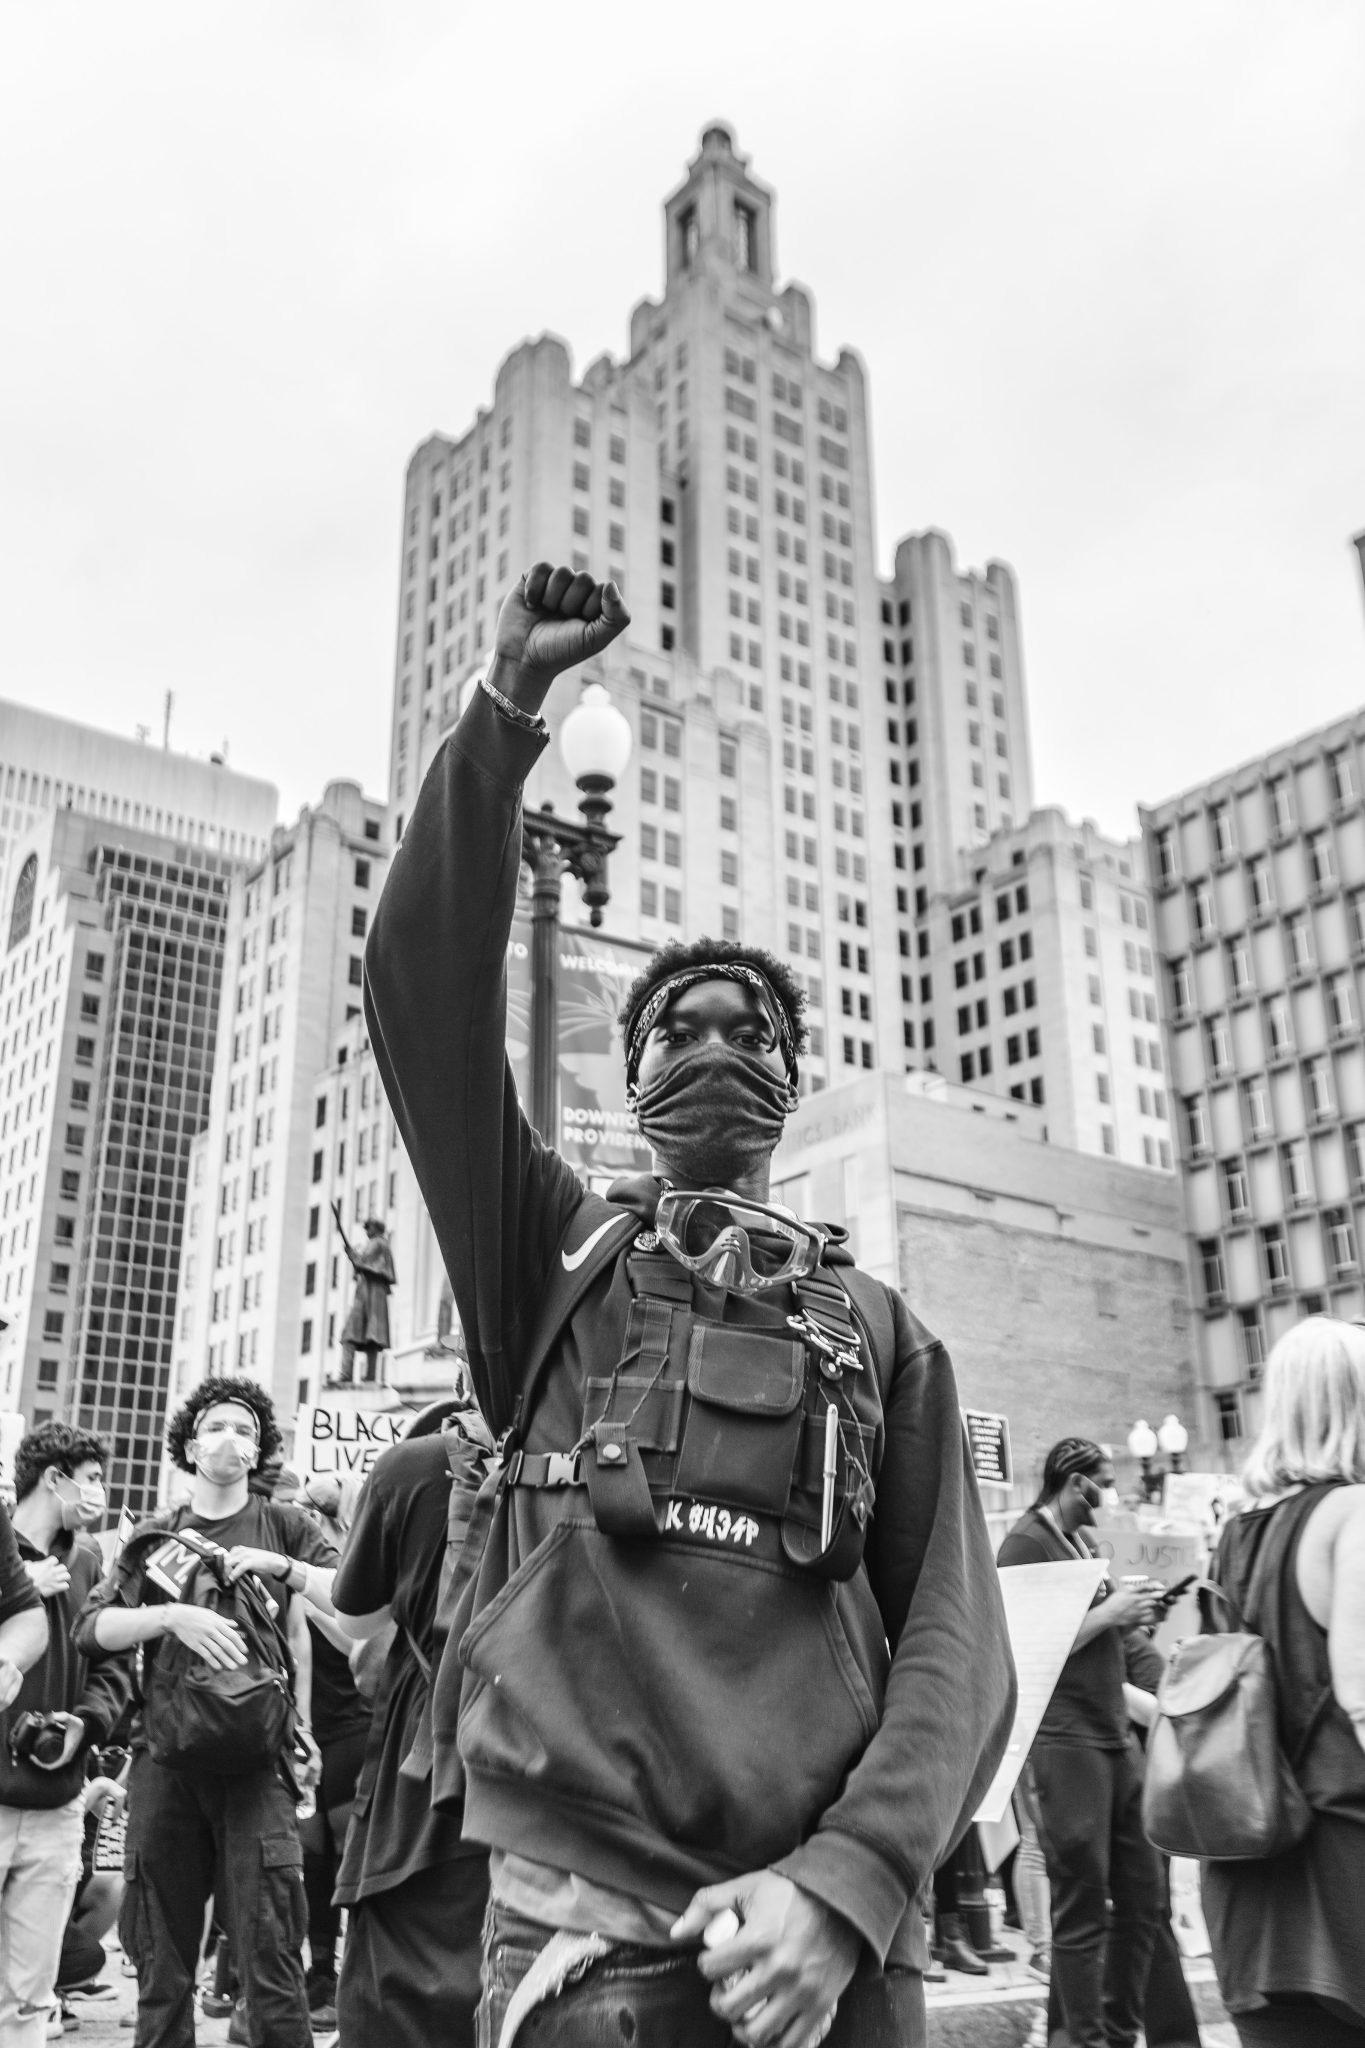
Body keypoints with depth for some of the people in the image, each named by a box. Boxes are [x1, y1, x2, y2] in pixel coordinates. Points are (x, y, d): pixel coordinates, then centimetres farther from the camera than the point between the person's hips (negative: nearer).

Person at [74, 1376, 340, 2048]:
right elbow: (91, 1628, 0)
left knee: (269, 1953, -7)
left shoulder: (284, 1527, 9)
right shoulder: (154, 1537, 13)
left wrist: (280, 1565, -14)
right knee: (160, 1956, 7)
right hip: (165, 1755, 2)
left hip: (255, 1758, -2)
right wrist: (171, 1614, -15)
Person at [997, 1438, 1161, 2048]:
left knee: (1141, 1894, 14)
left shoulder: (1082, 1545, 15)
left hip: (1113, 1737, 9)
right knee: (1082, 1911, 0)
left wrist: (1128, 1618, 5)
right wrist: (1108, 1614, -15)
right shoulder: (1027, 1543, -11)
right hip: (1065, 1741, -9)